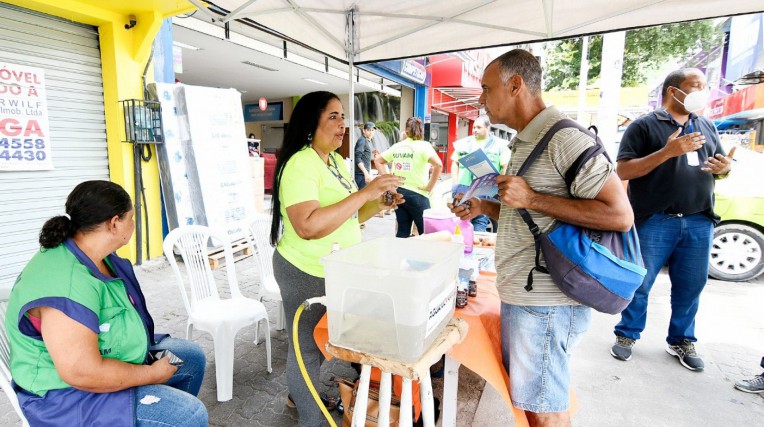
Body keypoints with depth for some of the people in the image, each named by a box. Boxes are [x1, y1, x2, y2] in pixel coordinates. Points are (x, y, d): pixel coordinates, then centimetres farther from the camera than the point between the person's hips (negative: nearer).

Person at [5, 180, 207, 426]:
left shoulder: (95, 255, -3)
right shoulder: (68, 284, -33)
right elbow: (83, 374, -32)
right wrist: (152, 374, -19)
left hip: (107, 356, 9)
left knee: (193, 357, 16)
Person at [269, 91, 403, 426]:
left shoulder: (336, 161, 7)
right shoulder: (300, 164, -20)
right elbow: (308, 226, -33)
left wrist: (379, 204, -3)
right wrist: (364, 192, -30)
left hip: (337, 271, 8)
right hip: (306, 273, -8)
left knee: (319, 342, 21)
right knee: (308, 347, 8)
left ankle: (300, 396, 45)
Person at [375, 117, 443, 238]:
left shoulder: (397, 146, 9)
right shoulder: (423, 145, -6)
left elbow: (377, 160, 16)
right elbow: (438, 165, -22)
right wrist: (429, 187, -13)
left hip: (398, 192, 5)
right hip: (416, 193, -5)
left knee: (402, 232, 13)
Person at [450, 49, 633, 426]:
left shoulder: (564, 138, -15)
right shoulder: (525, 141, 16)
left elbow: (620, 215, -20)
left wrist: (531, 198, -21)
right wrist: (484, 208, 10)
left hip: (545, 303, -9)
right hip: (519, 295, 9)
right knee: (524, 394, 21)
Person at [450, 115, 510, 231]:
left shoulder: (500, 145, 6)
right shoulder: (464, 143, 16)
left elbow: (506, 167, 1)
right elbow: (455, 163, 17)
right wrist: (455, 184, 5)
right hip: (463, 189, 3)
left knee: (480, 221, -3)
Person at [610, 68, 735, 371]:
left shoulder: (706, 127, 16)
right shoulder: (645, 126, -3)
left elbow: (721, 165, 22)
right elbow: (623, 171, -12)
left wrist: (725, 168, -2)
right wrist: (667, 152, -22)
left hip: (699, 223, 6)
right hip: (655, 222, -5)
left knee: (691, 286, 13)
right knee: (640, 284, 4)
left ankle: (681, 341, 29)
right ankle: (627, 335, 21)